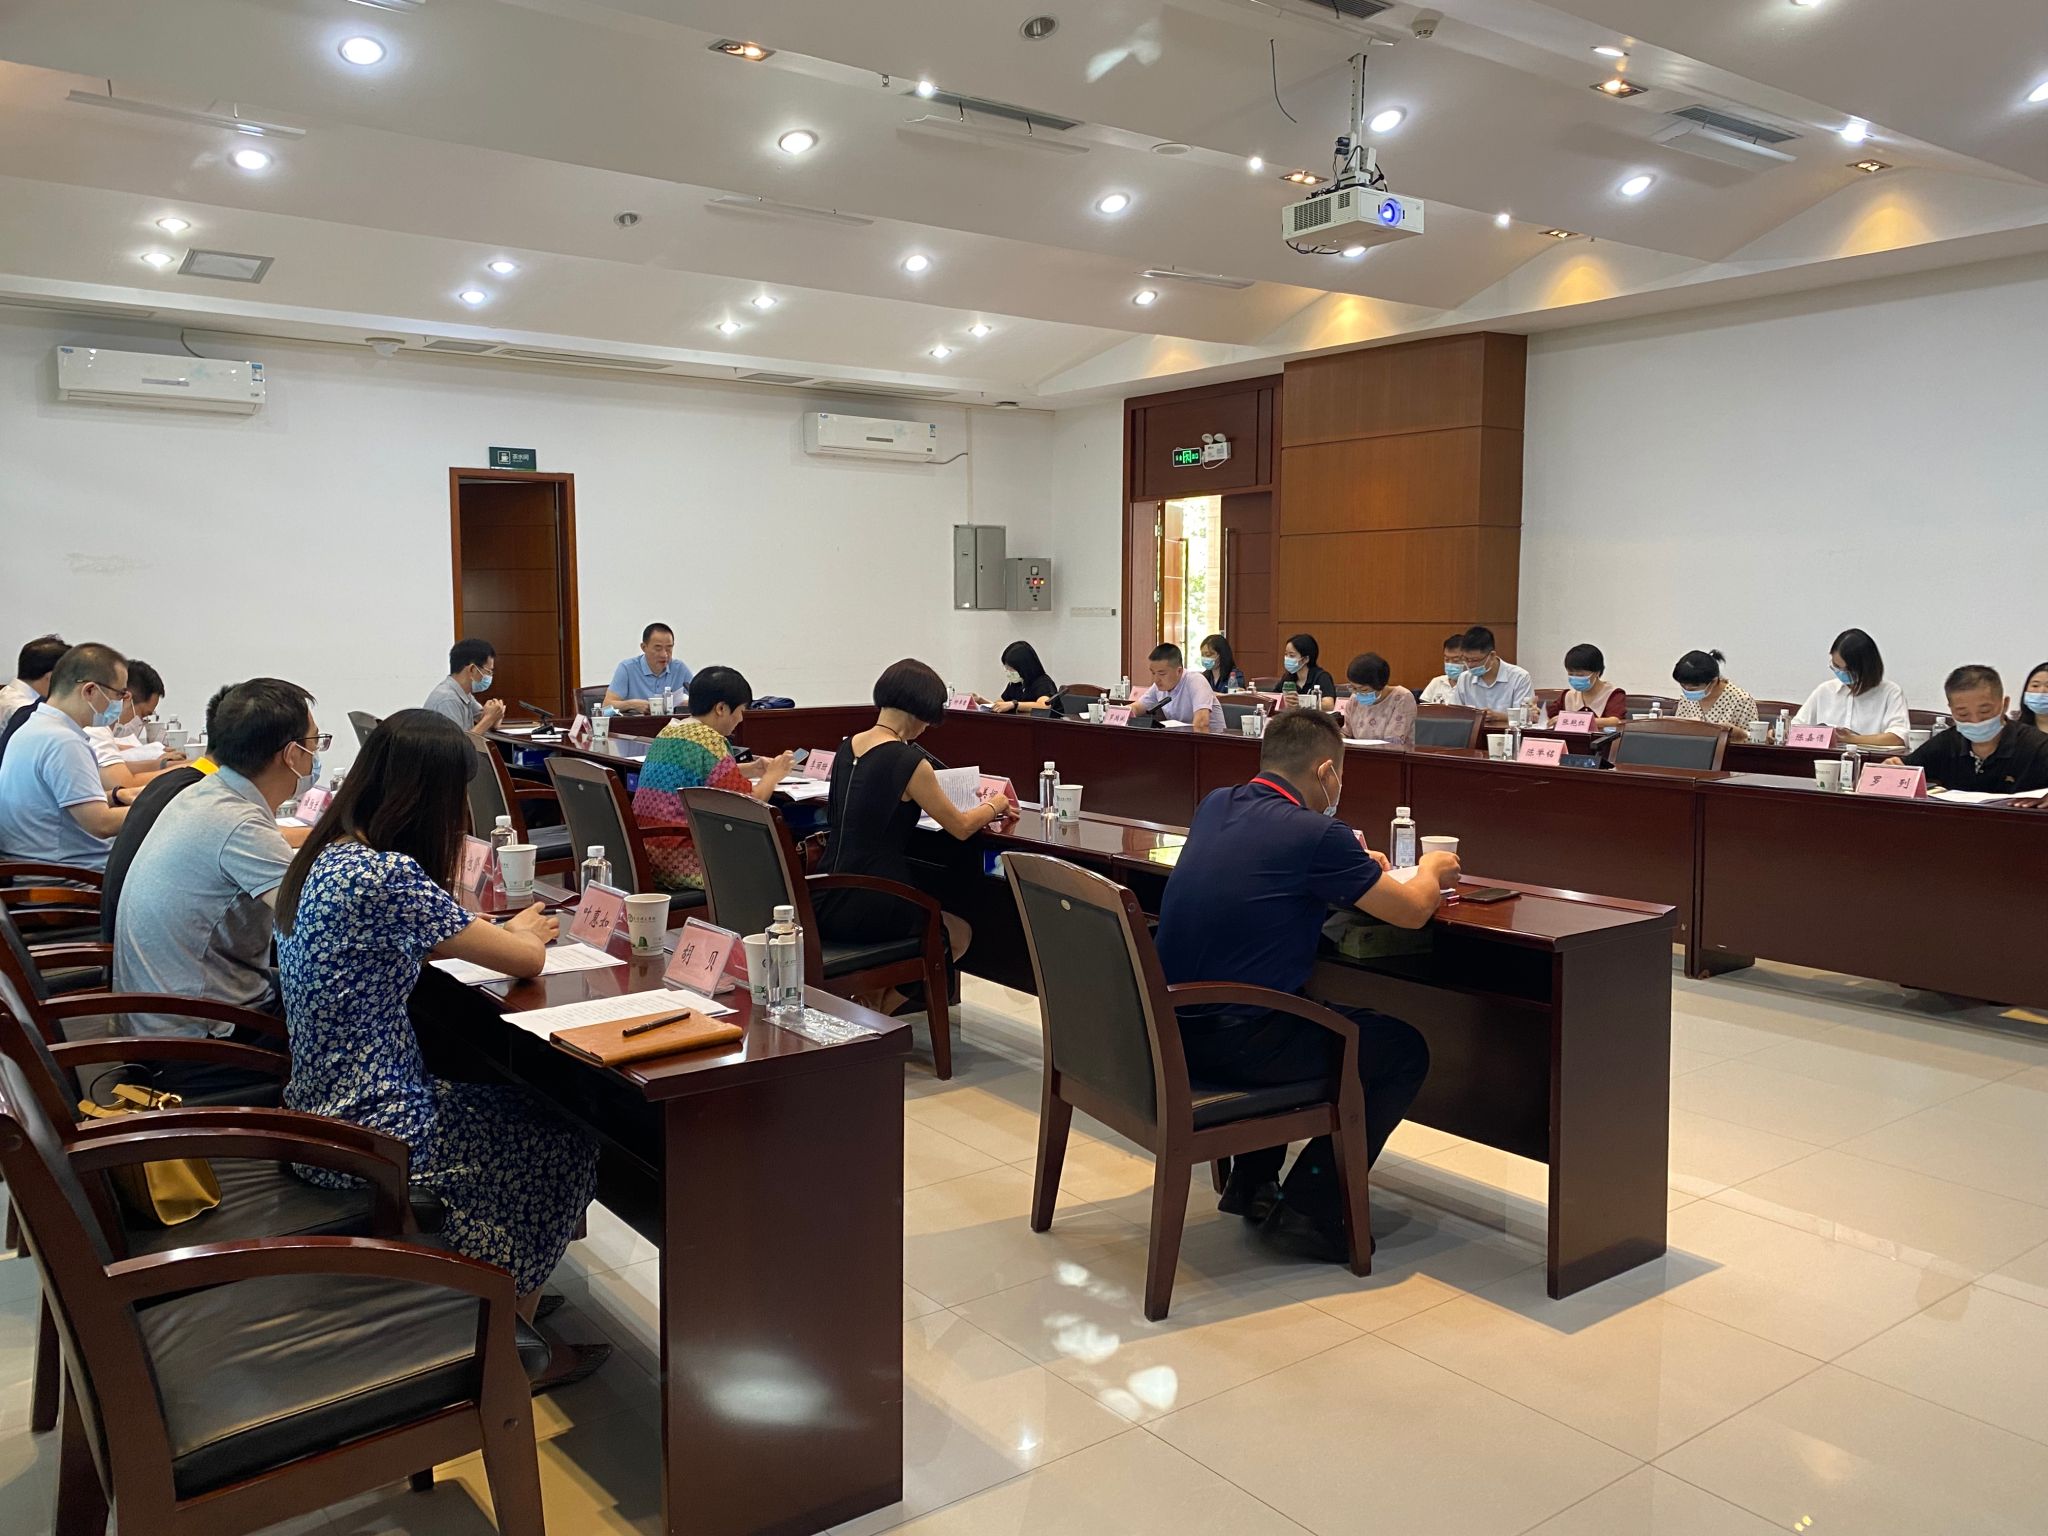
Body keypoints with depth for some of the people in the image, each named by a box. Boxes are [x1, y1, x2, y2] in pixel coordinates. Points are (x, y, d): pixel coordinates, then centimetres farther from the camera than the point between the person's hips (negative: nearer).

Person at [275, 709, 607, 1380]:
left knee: (518, 1102, 23)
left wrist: (498, 931, 8)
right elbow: (527, 959, -17)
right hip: (373, 1137, -9)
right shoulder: (388, 877, -25)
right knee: (565, 1141, 10)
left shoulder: (325, 858, 3)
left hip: (321, 1115, 9)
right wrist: (521, 932, 6)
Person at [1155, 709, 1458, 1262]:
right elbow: (1411, 911, -5)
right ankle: (1307, 1210, 10)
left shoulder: (1215, 806, 6)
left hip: (1170, 1029, 8)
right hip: (1231, 1043, -8)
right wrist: (1432, 871, 17)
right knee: (1404, 1051, 9)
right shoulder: (1318, 836, -16)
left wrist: (1353, 863, 26)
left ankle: (1251, 1180, 34)